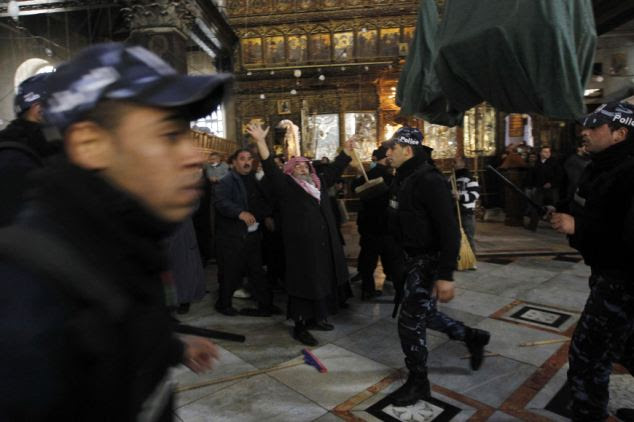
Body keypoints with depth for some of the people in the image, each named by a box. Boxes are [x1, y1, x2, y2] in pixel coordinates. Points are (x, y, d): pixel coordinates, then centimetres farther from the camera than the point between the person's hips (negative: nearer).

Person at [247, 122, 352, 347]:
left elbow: (335, 167, 25)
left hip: (324, 243, 7)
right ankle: (299, 327, 9)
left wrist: (348, 148, 28)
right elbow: (270, 168, -14)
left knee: (322, 280, 13)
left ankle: (315, 318, 29)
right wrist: (261, 141, -24)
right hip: (301, 244, -7)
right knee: (304, 282, -2)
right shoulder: (287, 185, -2)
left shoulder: (319, 183, 15)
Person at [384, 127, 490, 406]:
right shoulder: (404, 179, 8)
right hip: (413, 258, 9)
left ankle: (418, 382, 21)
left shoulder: (429, 180, -22)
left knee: (410, 322, -1)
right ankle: (473, 337, 41)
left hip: (429, 261, -9)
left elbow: (449, 230, -26)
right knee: (424, 314, 21)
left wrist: (446, 275, -28)